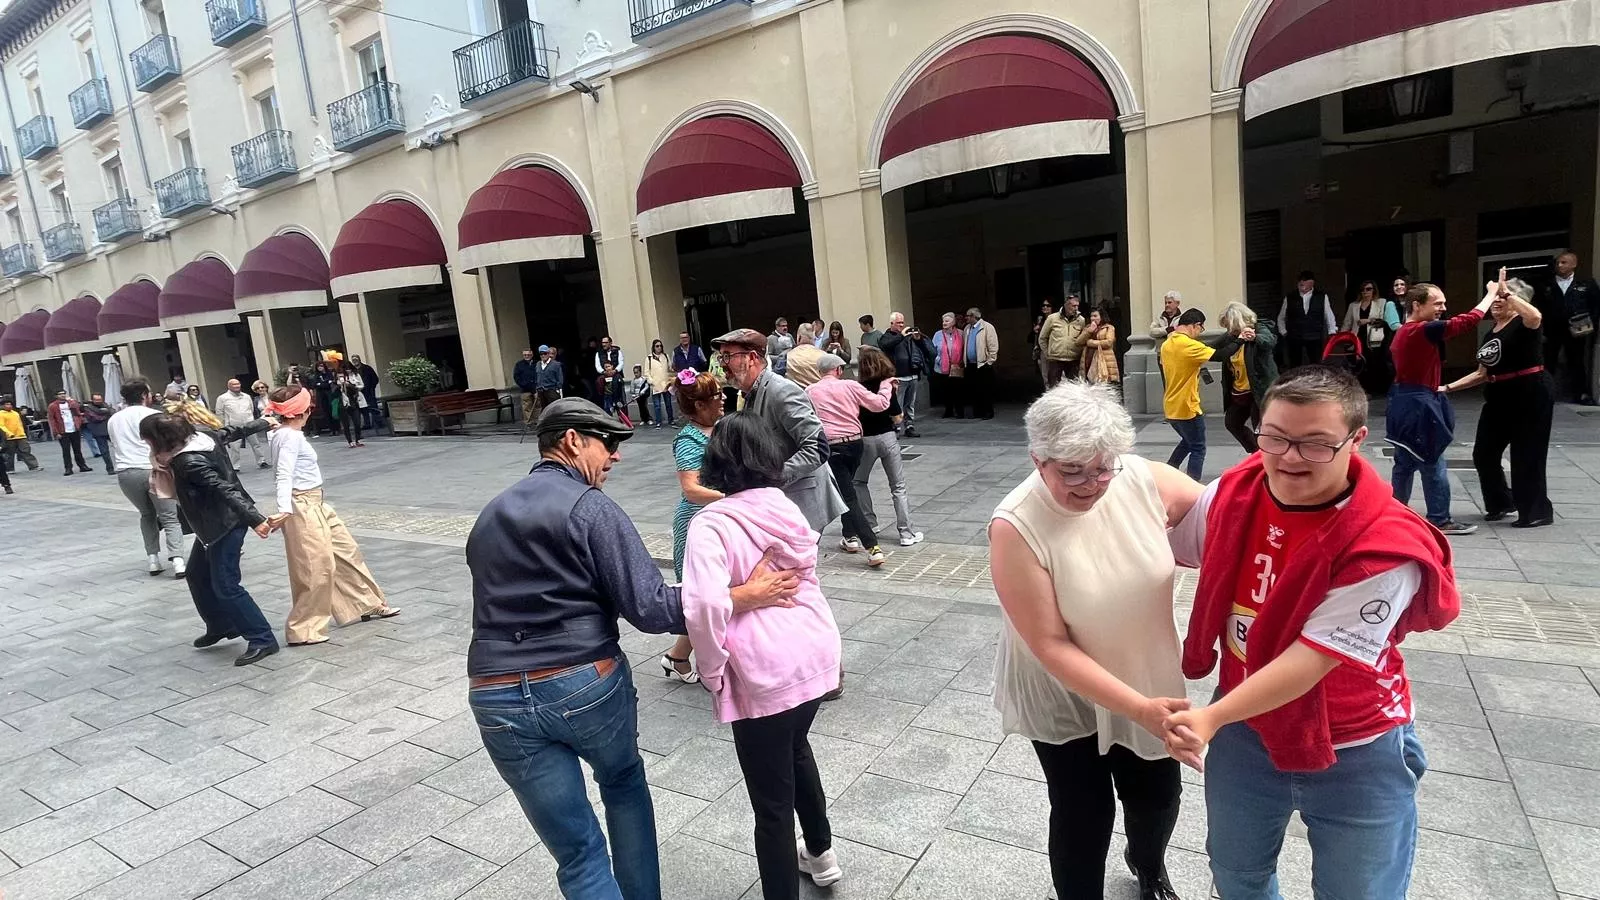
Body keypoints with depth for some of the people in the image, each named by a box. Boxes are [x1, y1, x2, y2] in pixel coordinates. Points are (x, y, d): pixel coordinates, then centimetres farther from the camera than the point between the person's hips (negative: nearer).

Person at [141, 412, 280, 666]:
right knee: (197, 575, 20)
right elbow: (231, 432, 14)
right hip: (214, 524, 10)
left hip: (226, 524, -10)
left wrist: (255, 519, -38)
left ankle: (263, 640, -4)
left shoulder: (188, 463, -25)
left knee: (225, 585, -9)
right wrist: (262, 423, 30)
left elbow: (224, 489, -32)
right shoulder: (198, 438, 0)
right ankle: (220, 626, 34)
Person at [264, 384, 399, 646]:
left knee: (345, 551, 17)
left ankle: (368, 605, 29)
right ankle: (302, 630, 9)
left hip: (314, 504, 10)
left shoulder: (284, 434, 10)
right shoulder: (291, 437, -19)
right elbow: (284, 475, -30)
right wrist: (284, 510, -40)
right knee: (315, 568, -2)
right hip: (302, 507, -10)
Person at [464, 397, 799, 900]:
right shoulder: (591, 508, -9)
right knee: (624, 785, 28)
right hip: (586, 686, -4)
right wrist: (744, 596, -14)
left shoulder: (488, 517, 13)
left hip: (498, 700, 4)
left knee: (577, 852, 11)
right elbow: (650, 609, -17)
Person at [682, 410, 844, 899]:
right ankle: (820, 852, 53)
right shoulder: (788, 508, 2)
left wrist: (713, 670, -14)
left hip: (764, 675, -7)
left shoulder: (711, 523, -17)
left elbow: (705, 606, -28)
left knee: (772, 803, 9)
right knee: (795, 747, 33)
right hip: (816, 651, 8)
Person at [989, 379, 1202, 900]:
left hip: (1149, 681, 4)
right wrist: (1139, 709, -30)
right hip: (1062, 697, -4)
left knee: (1158, 799, 23)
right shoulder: (1016, 527, -28)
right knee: (1084, 815, 9)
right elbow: (1051, 646, -24)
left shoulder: (1144, 479, -18)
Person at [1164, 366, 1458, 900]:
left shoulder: (1383, 548, -28)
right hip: (1244, 730, 4)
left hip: (1353, 753, -4)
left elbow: (1311, 658, -30)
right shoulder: (1232, 494, -13)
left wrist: (1212, 718, -35)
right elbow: (1165, 545, 5)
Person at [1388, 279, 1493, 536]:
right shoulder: (1423, 331, -18)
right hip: (1418, 407, -9)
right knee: (1433, 466, 1)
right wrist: (1492, 292, -8)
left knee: (1405, 464, 14)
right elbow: (1468, 321, -20)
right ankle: (1440, 520, 10)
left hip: (1406, 403, 9)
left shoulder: (1404, 332, 11)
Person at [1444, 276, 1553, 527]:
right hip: (1499, 398, 8)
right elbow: (1483, 374, 17)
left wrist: (1507, 293, -26)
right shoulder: (1490, 334, 15)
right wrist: (1448, 388, 10)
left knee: (1526, 456, -2)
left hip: (1531, 395, -8)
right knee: (1483, 453, 9)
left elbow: (1535, 317, -35)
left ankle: (1537, 512, 11)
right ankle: (1501, 503, 27)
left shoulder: (1523, 324, -8)